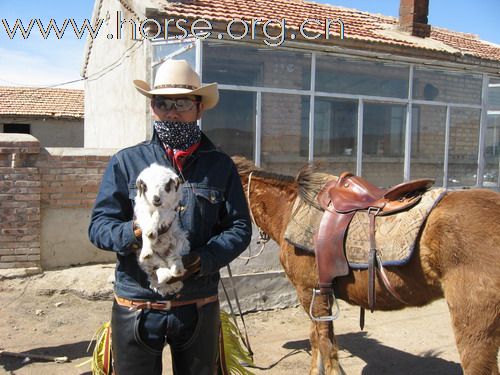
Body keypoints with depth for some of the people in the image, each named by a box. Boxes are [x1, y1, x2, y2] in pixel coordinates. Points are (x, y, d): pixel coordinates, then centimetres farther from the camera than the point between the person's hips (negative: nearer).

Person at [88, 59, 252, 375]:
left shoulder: (221, 166, 1)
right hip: (136, 307, -1)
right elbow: (98, 225, -3)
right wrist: (131, 233, -26)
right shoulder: (126, 162, -1)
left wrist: (204, 259, -19)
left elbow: (240, 227, -1)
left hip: (199, 307, 1)